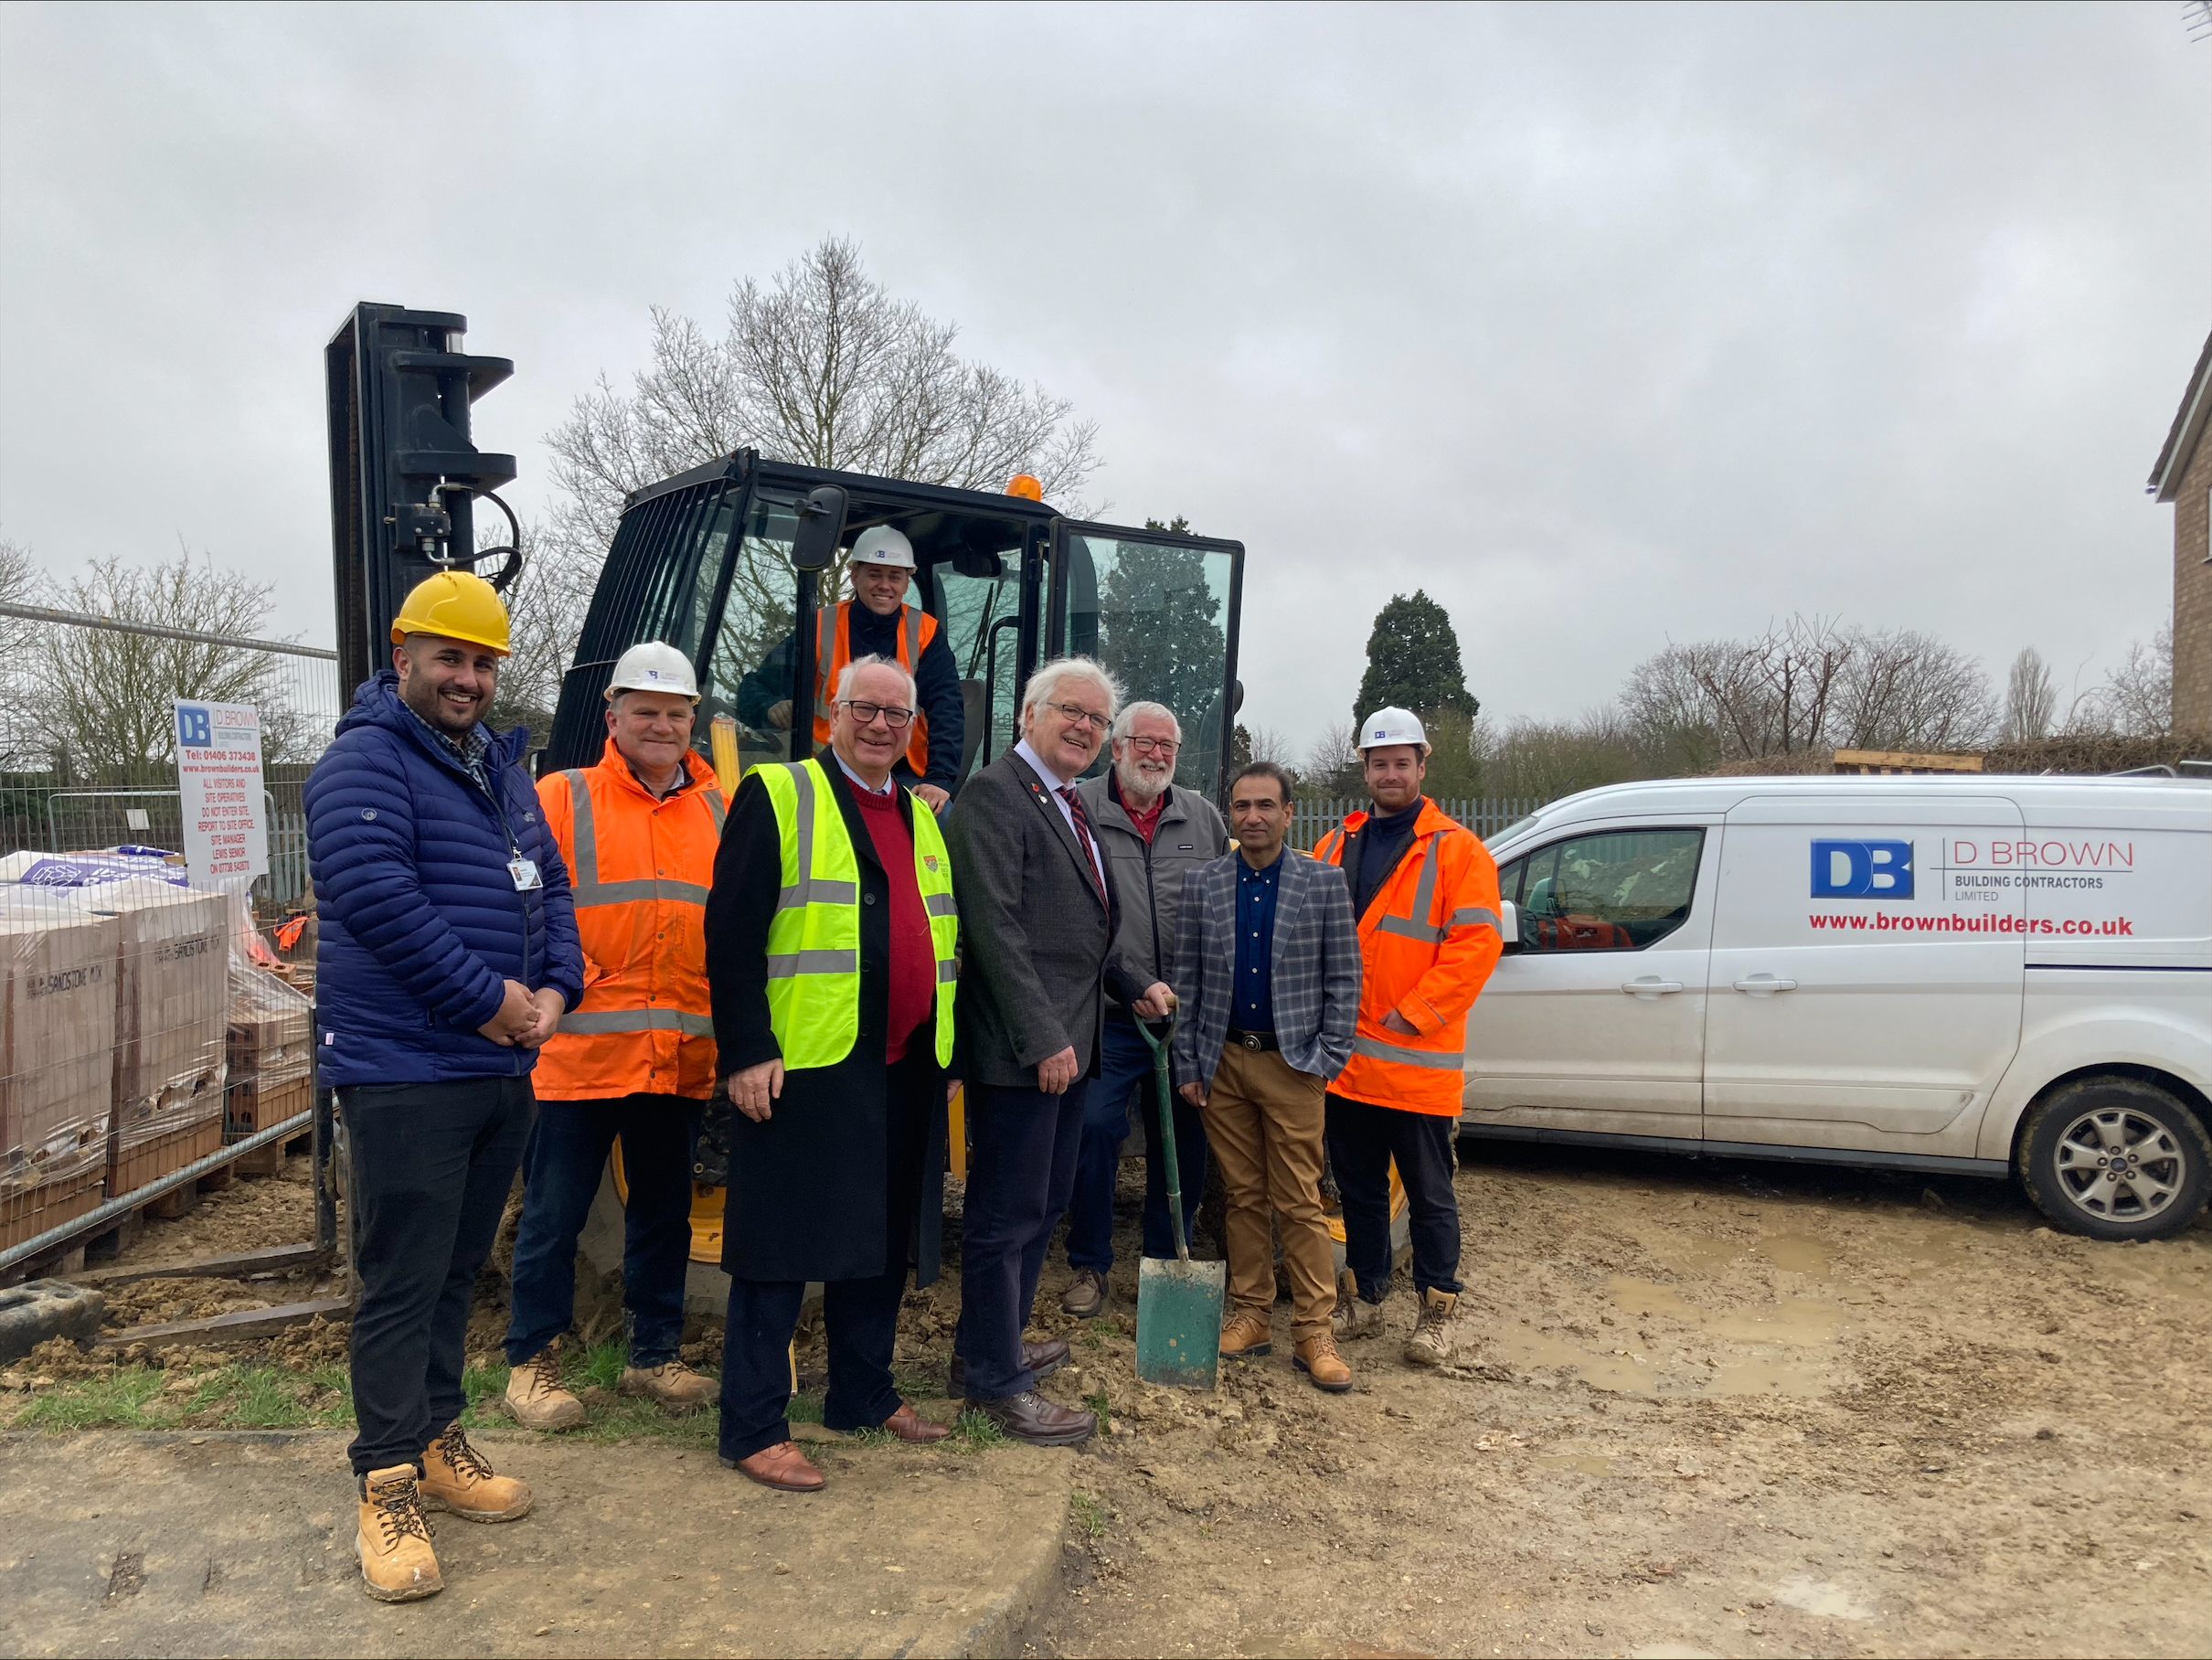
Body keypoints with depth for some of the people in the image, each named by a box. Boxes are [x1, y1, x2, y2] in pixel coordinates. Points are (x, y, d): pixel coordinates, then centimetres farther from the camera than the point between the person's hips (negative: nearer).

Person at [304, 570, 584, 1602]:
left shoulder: (500, 769, 16)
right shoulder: (365, 762, -10)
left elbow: (549, 886, 15)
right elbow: (378, 898, -22)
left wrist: (554, 990, -3)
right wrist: (489, 998, -18)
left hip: (502, 1069, 8)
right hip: (404, 1072, -8)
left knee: (455, 1271, 17)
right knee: (401, 1281, -1)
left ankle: (436, 1442, 31)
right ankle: (388, 1488, 11)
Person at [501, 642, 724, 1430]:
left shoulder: (719, 810, 9)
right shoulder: (563, 798, -2)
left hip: (681, 1055, 4)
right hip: (579, 1049, -4)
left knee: (664, 1212, 15)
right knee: (554, 1215, 7)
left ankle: (654, 1355, 30)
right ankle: (531, 1362, 23)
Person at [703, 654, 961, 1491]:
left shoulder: (924, 817, 17)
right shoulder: (776, 795, -4)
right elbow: (732, 932, -10)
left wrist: (943, 1048, 17)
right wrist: (747, 1052, -16)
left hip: (906, 1071, 7)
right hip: (803, 1068, -7)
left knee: (882, 1242, 15)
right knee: (782, 1248, 1)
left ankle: (863, 1393, 31)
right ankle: (753, 1428, 11)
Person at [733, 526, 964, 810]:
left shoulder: (925, 633, 6)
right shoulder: (820, 628, 3)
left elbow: (946, 711, -3)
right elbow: (754, 689, 4)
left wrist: (940, 779, -20)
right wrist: (772, 708, -22)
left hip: (905, 775, 1)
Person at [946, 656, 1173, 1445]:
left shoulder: (1070, 807, 17)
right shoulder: (995, 793, -13)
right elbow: (997, 926, -20)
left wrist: (1132, 988, 13)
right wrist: (1043, 1039, -23)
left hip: (1066, 1043, 10)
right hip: (1020, 1049, -10)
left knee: (1043, 1203, 19)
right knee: (1007, 1215, 1)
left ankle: (993, 1344, 35)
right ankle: (995, 1381, 14)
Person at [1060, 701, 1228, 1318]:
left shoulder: (1204, 817, 12)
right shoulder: (1079, 808, 0)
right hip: (1107, 1013, -3)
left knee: (1182, 1140, 10)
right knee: (1095, 1129, -5)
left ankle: (1167, 1261, 27)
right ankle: (1089, 1265, 13)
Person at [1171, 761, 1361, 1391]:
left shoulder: (1325, 881, -1)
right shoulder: (1202, 883, 4)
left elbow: (1344, 978, 0)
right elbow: (1185, 979, 6)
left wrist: (1328, 1058, -6)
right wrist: (1187, 1065, 2)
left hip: (1292, 1066, -2)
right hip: (1223, 1062, 2)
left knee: (1301, 1203, -1)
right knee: (1243, 1197, 9)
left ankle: (1313, 1332, 7)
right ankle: (1251, 1316, 20)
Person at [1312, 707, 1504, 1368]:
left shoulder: (1456, 850, -4)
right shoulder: (1336, 846, 12)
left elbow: (1476, 942, -12)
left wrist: (1413, 1015, -16)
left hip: (1417, 1060, -5)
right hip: (1344, 1057, 5)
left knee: (1429, 1194, 6)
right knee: (1359, 1189, 16)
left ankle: (1437, 1311, 20)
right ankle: (1364, 1299, 29)